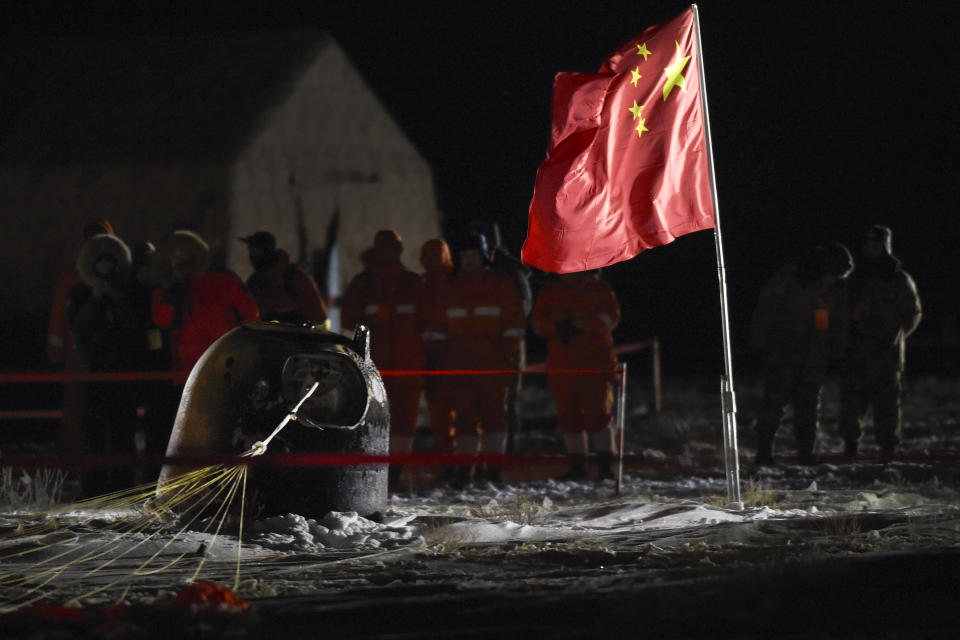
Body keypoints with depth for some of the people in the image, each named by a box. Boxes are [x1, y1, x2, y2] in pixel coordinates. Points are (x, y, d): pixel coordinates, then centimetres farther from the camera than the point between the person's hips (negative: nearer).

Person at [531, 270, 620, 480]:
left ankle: (605, 464, -5)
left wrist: (584, 323, -18)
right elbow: (537, 323, 7)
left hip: (595, 364, -3)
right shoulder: (549, 292, 14)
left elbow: (610, 318, -5)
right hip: (561, 366, 3)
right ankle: (577, 465, 10)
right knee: (569, 416, 4)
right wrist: (555, 322, -13)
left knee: (597, 413, -8)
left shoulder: (598, 288, 6)